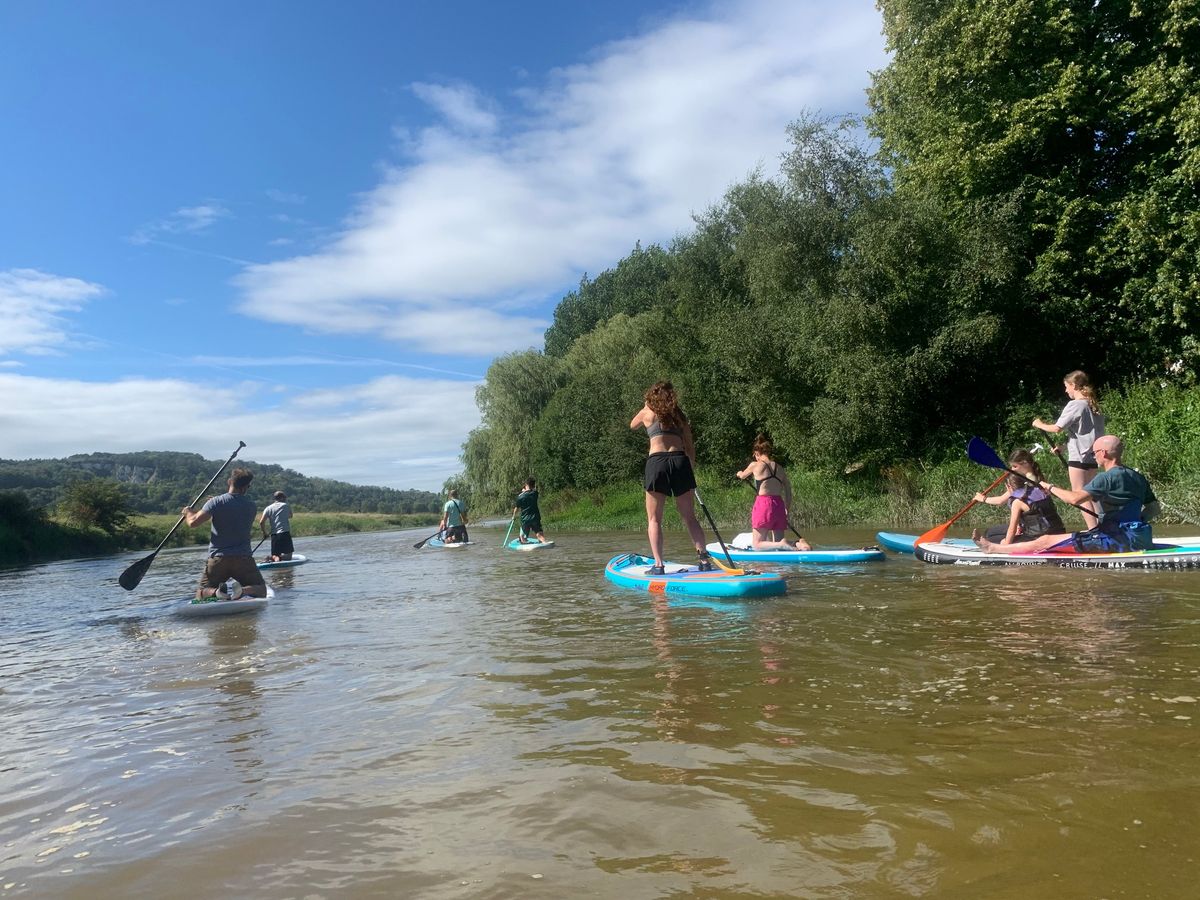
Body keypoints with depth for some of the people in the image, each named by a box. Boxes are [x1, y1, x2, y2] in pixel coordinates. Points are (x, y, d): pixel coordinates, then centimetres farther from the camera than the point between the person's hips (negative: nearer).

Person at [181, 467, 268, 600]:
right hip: (243, 558, 1)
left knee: (200, 594, 15)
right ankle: (243, 590, -22)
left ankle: (216, 591, -19)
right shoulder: (251, 506, 3)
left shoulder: (216, 502, -6)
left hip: (217, 558, -1)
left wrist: (188, 512, 9)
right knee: (261, 590, 11)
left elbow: (193, 522, -15)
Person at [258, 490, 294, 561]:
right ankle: (280, 557, -29)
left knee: (275, 555, 12)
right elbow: (290, 516, 23)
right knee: (288, 556, 2)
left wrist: (264, 533, 14)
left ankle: (274, 557, -23)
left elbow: (261, 522, 0)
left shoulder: (268, 508, 8)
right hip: (285, 533, -2)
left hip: (274, 535, 3)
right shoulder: (286, 506, 6)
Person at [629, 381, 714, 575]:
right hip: (681, 461, 3)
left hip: (657, 461, -3)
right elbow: (690, 447, 16)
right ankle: (705, 560, 5)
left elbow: (633, 425, 32)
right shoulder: (680, 416, 17)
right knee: (690, 517, 10)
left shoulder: (648, 413, 10)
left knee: (654, 519, 3)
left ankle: (658, 565, -5)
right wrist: (692, 471, 24)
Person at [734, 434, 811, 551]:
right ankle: (798, 544, -17)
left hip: (763, 504, -5)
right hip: (779, 505, 5)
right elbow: (788, 492, 13)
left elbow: (742, 476, 22)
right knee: (778, 542, 13)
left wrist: (740, 474, 44)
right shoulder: (779, 468, 13)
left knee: (757, 544, 3)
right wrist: (787, 510, 22)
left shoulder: (755, 465, 0)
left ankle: (782, 545, -24)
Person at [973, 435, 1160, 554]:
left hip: (1119, 540, -10)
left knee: (1045, 541, -6)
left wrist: (1051, 488, -8)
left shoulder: (1107, 477, -15)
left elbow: (1076, 498, -24)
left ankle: (993, 548, 1)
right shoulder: (1138, 477, 12)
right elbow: (1155, 508, 18)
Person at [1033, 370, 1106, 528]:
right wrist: (1064, 446, 18)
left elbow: (1057, 428, -15)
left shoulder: (1075, 405, -13)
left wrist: (1040, 425, 3)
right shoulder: (1093, 405, 12)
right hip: (1092, 457, 8)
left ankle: (1093, 531, -8)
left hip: (1079, 457, -8)